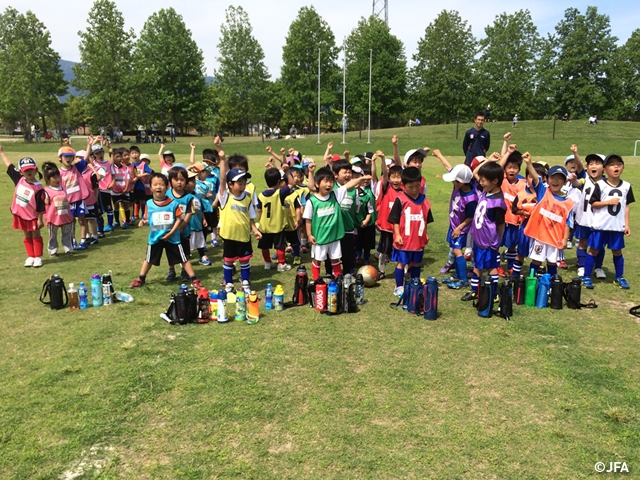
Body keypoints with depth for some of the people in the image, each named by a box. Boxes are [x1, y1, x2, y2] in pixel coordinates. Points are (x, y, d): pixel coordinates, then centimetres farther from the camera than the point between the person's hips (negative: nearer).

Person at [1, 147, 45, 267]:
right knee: (27, 237, 15)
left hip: (33, 216, -5)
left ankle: (38, 257, 15)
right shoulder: (19, 179, -6)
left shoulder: (38, 188, -20)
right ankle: (30, 256, 23)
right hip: (20, 214, 5)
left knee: (36, 236, 8)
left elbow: (40, 206, -16)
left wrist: (40, 219, -14)